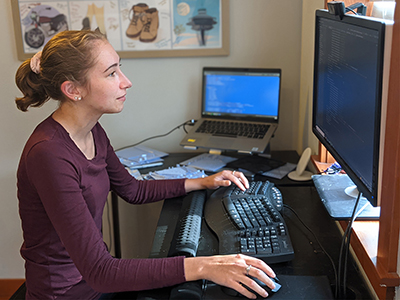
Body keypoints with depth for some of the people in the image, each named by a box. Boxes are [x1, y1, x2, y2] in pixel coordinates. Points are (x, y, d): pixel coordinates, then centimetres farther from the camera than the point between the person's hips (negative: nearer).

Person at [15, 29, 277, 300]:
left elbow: (133, 190, 16)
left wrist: (202, 183, 12)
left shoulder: (93, 132, 0)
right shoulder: (49, 154, -28)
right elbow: (97, 270, -31)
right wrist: (203, 267, -35)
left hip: (99, 277, 8)